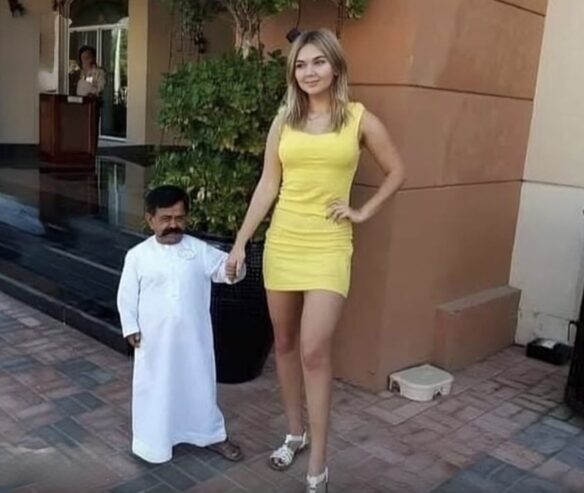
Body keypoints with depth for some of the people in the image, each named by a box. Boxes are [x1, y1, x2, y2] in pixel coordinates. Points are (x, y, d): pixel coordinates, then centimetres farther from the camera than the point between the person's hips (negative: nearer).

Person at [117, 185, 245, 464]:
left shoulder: (200, 250, -2)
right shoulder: (138, 256, -4)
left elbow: (225, 268, -6)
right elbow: (127, 295, 2)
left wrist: (234, 270, -29)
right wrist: (130, 328, -1)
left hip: (193, 338, 1)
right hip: (155, 341, -1)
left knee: (200, 383, 14)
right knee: (155, 388, 10)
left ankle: (211, 434, 32)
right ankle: (154, 441, 28)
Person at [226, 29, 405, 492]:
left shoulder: (360, 119, 0)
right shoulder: (284, 120, 6)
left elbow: (396, 172, 10)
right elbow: (268, 186, 6)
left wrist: (364, 212, 2)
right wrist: (241, 241, 2)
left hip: (328, 246, -3)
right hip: (282, 242, 4)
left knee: (314, 351, -10)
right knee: (285, 343, 12)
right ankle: (295, 433, 32)